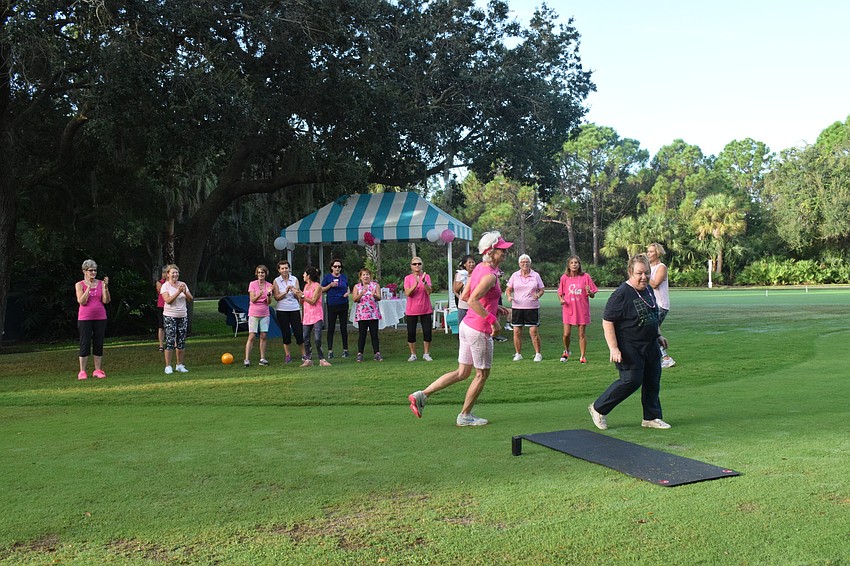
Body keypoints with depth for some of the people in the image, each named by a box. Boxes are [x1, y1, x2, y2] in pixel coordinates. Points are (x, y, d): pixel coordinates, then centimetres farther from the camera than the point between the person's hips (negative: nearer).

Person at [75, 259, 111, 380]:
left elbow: (106, 301, -2)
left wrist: (105, 287, -13)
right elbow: (82, 301, -11)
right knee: (85, 344, -2)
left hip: (100, 317, 2)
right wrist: (89, 287, -16)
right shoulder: (79, 285, 0)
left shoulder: (101, 283, 5)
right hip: (85, 318, -2)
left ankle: (98, 370, 11)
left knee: (99, 344, 5)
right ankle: (82, 372, 3)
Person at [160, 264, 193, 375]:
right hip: (170, 317, -5)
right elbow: (168, 300, -18)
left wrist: (185, 292, -14)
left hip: (183, 316, 5)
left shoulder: (183, 284, 9)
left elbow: (191, 299, 3)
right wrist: (178, 292, -24)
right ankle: (168, 366, -3)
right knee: (170, 341, -9)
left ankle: (179, 365, 16)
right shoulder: (165, 286, -4)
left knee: (181, 342, 7)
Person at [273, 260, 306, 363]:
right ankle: (287, 354, 15)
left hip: (294, 308, 0)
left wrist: (294, 290, -19)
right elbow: (277, 297, -3)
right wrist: (286, 292, -17)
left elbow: (298, 295, 2)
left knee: (298, 331, -3)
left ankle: (303, 354, 7)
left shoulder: (294, 279, 4)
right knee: (285, 332, 4)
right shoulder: (276, 281, 1)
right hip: (282, 310, 0)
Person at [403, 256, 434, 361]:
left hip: (426, 310, 0)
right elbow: (407, 293, -12)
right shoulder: (407, 278, 0)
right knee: (411, 332, 2)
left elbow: (429, 292, -10)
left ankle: (426, 354, 13)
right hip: (411, 310, 0)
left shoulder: (426, 276, 1)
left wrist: (424, 281, -24)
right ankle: (413, 355, 13)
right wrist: (416, 284, -24)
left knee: (427, 332, 1)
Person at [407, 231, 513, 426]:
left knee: (462, 372, 16)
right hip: (479, 331, -9)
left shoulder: (479, 268, 8)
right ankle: (465, 416, 21)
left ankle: (422, 395, 13)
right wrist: (492, 320, -25)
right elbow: (472, 300, -31)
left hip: (467, 325, 9)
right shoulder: (490, 275, -19)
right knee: (482, 374, 10)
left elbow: (465, 296, 16)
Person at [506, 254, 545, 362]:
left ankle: (538, 354, 7)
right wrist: (509, 296, -10)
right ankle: (518, 354, 15)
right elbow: (508, 289, 10)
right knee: (517, 331, 2)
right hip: (517, 307, 2)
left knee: (534, 331, -5)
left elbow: (541, 290, 8)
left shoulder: (536, 275, 4)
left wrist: (538, 295, -13)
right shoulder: (515, 275, 7)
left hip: (532, 307, -2)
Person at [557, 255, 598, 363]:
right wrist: (561, 299, -9)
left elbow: (592, 295, 1)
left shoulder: (586, 277, -2)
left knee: (582, 334, 3)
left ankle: (583, 356, 14)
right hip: (568, 309, 1)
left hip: (582, 310, -1)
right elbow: (560, 292, 12)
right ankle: (566, 351, 27)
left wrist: (589, 292, -21)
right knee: (566, 334, -1)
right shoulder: (564, 277, 0)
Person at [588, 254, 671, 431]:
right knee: (631, 381, -10)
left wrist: (658, 335, 18)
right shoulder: (621, 294, -19)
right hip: (629, 348, -8)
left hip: (650, 346, 9)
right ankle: (598, 409, 5)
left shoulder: (648, 290, 9)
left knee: (653, 382, 10)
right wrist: (614, 348, -24)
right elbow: (607, 322, -20)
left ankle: (651, 418, 23)